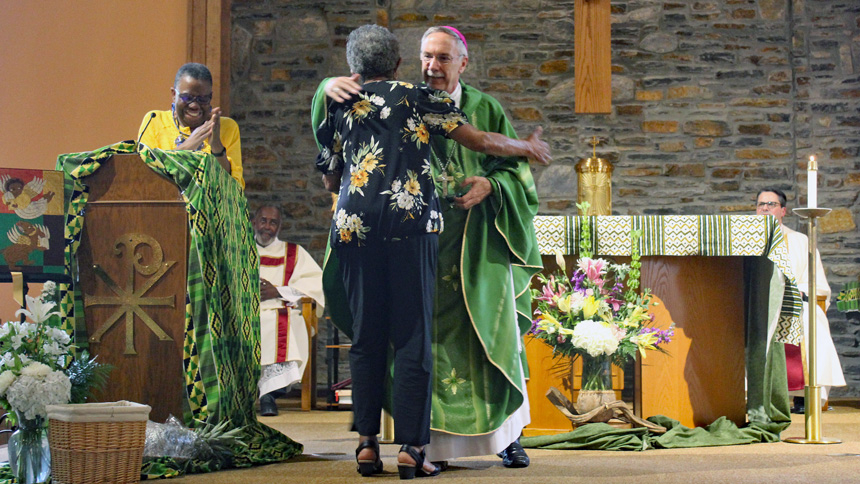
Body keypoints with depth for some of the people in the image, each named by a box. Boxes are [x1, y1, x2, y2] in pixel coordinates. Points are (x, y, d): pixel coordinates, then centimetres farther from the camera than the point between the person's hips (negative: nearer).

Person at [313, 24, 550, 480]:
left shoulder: (339, 107, 14)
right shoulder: (417, 99, 8)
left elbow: (330, 179, 23)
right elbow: (480, 141, 7)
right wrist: (528, 147, 25)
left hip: (354, 226, 2)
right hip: (410, 222, -2)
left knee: (365, 334, 9)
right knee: (412, 335, -1)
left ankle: (367, 442, 5)